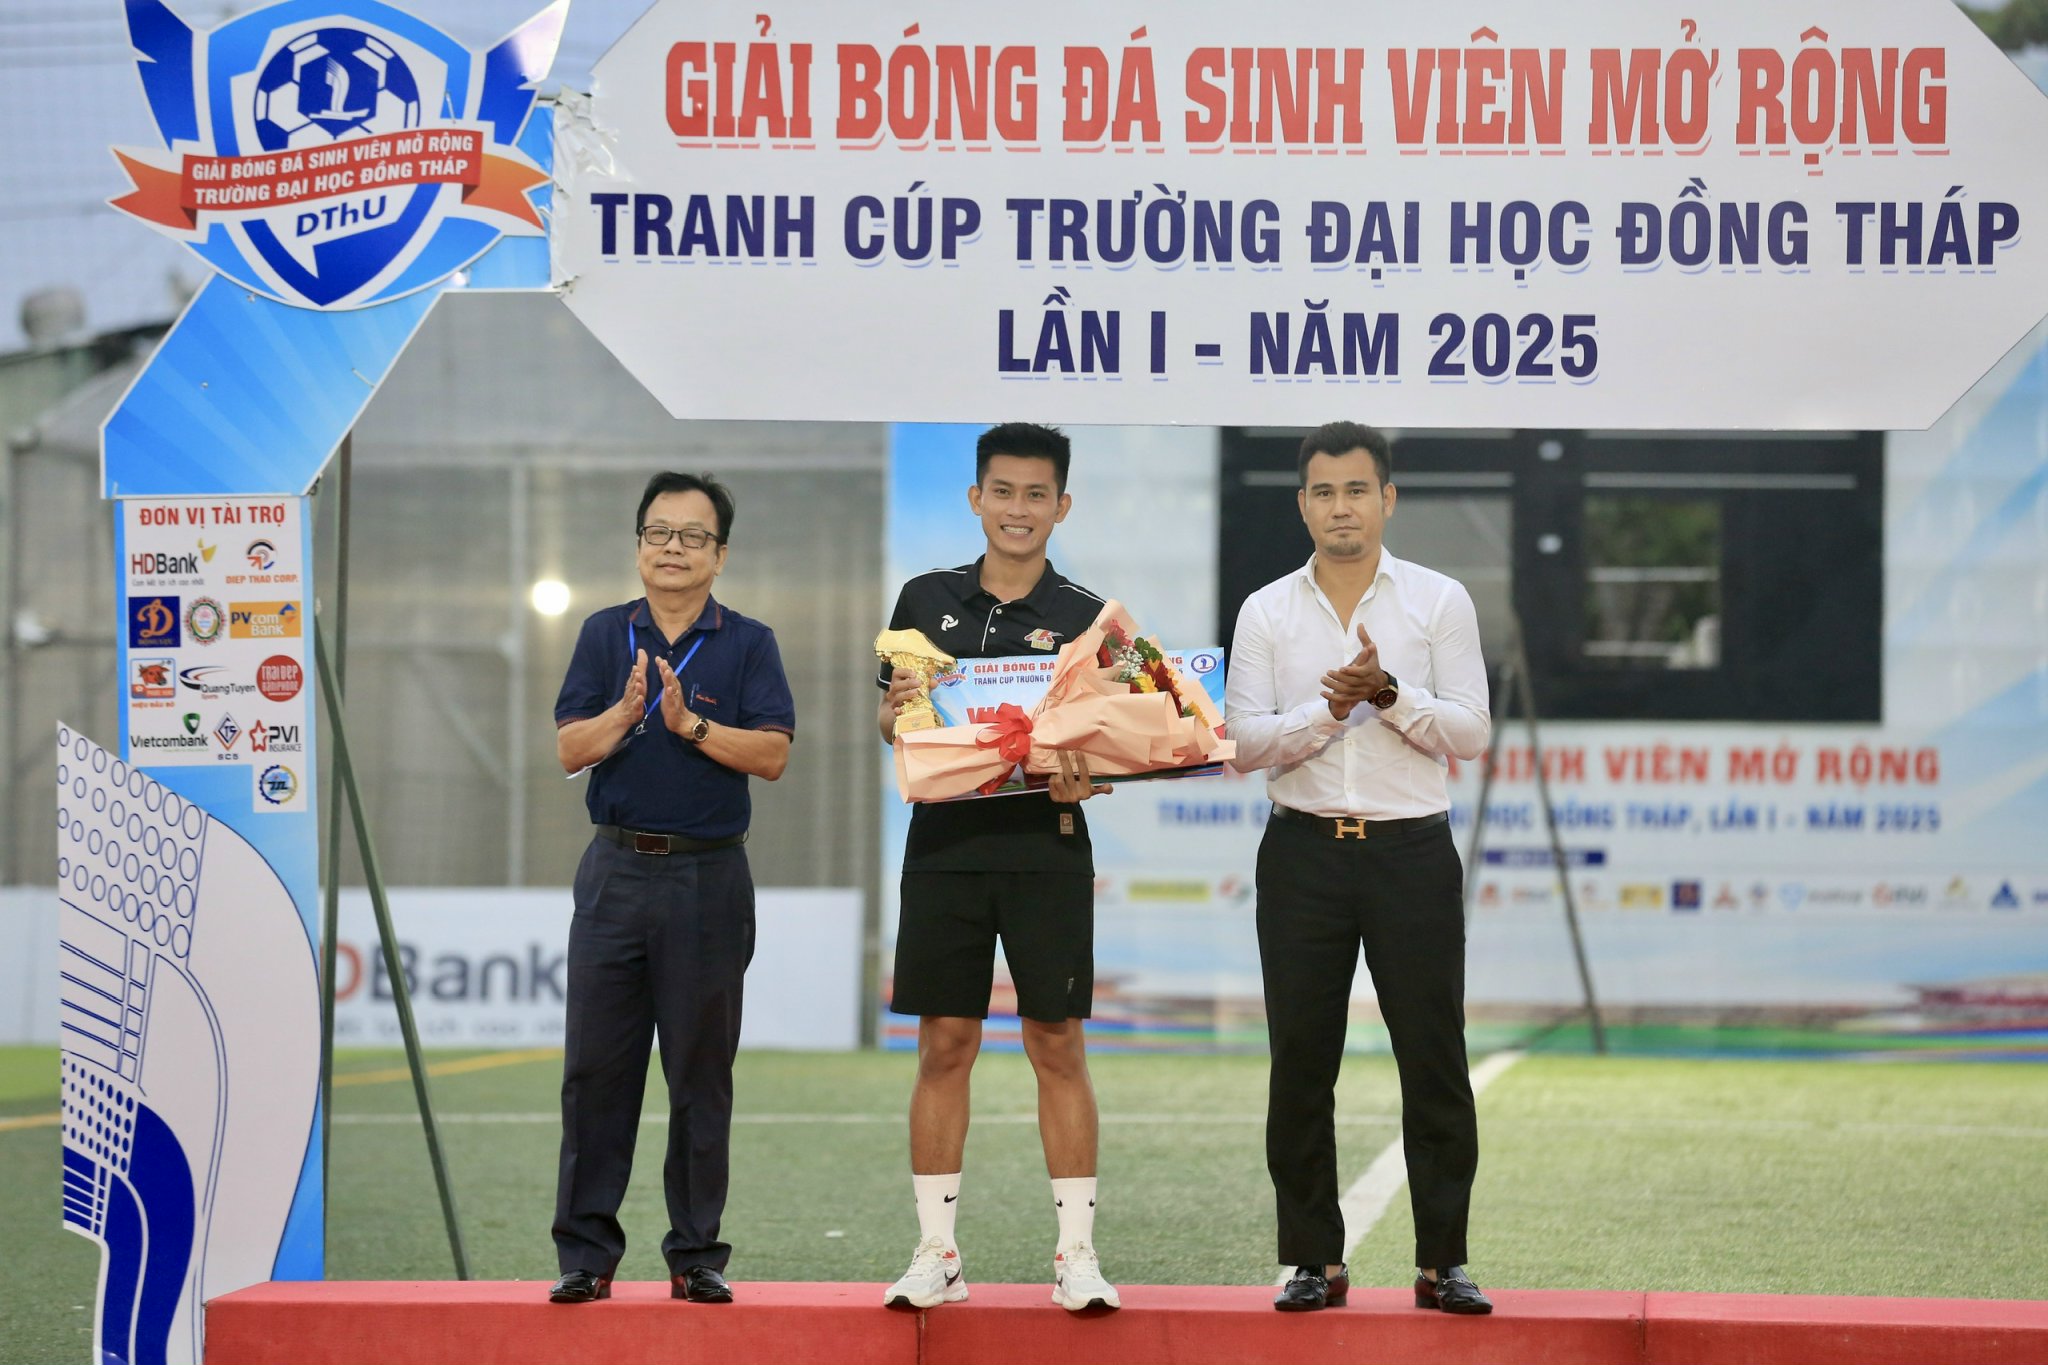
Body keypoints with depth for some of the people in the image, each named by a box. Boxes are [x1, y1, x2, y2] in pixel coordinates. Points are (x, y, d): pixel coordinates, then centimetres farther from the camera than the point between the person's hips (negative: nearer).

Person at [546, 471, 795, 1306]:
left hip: (708, 877, -1)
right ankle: (586, 1252, 5)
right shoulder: (605, 636, 9)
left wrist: (690, 723, -17)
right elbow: (570, 749, 1)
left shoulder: (747, 644, 4)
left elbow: (773, 754, -7)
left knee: (701, 1073, 3)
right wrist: (627, 713, -16)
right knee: (596, 1066, 0)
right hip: (617, 869, 1)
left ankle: (697, 1255, 9)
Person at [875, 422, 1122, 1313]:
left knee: (1058, 1047, -1)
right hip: (944, 847, 2)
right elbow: (889, 727, 14)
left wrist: (1083, 779, -18)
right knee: (944, 1047, 3)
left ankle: (1076, 1252, 4)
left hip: (1046, 851, -2)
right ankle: (936, 1250, 9)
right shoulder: (927, 601, 9)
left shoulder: (1085, 618, 3)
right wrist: (896, 710, -9)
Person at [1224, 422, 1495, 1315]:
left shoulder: (1439, 602, 3)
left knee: (1434, 1060, -1)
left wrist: (1389, 693, -17)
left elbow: (1470, 734, -3)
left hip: (1412, 849, -1)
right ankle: (1315, 1260, 10)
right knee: (1301, 1064, 3)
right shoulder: (1267, 613, 6)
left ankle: (1442, 1261, 6)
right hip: (1304, 852, 1)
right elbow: (1243, 743, -2)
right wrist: (1330, 710, -17)